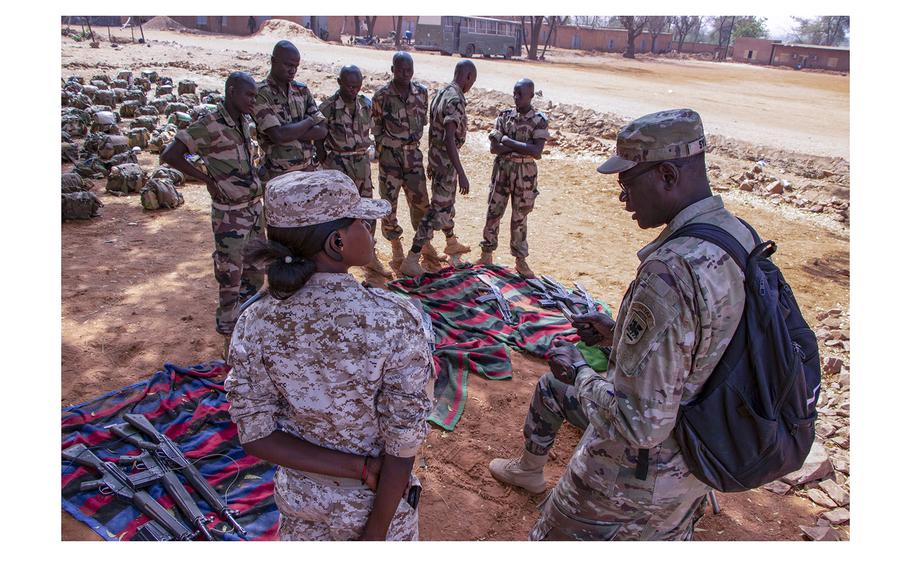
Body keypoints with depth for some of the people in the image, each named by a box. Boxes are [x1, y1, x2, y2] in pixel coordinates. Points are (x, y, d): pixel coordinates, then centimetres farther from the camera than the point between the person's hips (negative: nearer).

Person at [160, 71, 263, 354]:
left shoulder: (243, 120, 5)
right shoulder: (210, 125, -18)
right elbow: (169, 155, -19)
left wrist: (254, 175, 10)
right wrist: (206, 178, -13)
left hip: (254, 206, 8)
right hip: (230, 214, -8)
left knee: (254, 269, 18)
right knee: (231, 275, 2)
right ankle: (231, 335, 16)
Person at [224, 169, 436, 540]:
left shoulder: (255, 325, -18)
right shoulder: (395, 321, -29)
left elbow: (255, 434, -14)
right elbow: (403, 442, -23)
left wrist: (365, 469, -15)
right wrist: (376, 531, -9)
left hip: (299, 493, 3)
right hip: (376, 500, -3)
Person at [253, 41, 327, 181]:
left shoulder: (302, 90, 7)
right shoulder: (260, 94, -10)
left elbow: (321, 131, -1)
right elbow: (278, 135, -22)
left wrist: (289, 132, -15)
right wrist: (310, 120, -9)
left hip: (308, 170, 5)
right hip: (278, 175, -5)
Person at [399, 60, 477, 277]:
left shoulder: (441, 93, 8)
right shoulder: (455, 100, -21)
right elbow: (449, 139, -29)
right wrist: (461, 174, -30)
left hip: (436, 158, 10)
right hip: (446, 161, -10)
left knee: (447, 203, 25)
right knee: (438, 211, -6)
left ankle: (452, 244, 45)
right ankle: (411, 261, -6)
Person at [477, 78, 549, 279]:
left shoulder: (539, 120, -7)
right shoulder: (505, 115, 2)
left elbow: (536, 152, -19)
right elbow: (494, 148, -5)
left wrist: (508, 142, -17)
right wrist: (521, 146, -15)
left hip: (525, 173, -2)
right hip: (502, 170, 3)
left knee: (520, 217, 6)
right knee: (493, 213, 7)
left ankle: (521, 260, 18)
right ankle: (486, 255, 21)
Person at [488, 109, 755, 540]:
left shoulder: (671, 270, -33)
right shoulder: (736, 234, -4)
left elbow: (640, 421, -31)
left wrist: (578, 371, -16)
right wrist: (620, 333, 8)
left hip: (638, 472, -8)